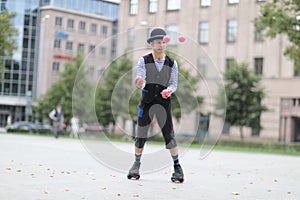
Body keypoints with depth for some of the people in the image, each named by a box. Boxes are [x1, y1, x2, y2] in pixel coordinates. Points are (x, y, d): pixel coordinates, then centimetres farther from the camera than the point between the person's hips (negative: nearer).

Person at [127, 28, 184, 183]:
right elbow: (141, 81, -13)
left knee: (169, 134, -4)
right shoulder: (144, 61, -5)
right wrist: (139, 83, -36)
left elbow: (174, 84, 1)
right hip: (146, 101, 0)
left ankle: (177, 167, 8)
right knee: (141, 134, 3)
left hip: (164, 102, 0)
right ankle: (136, 164, 21)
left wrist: (169, 90, -20)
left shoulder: (172, 63, -1)